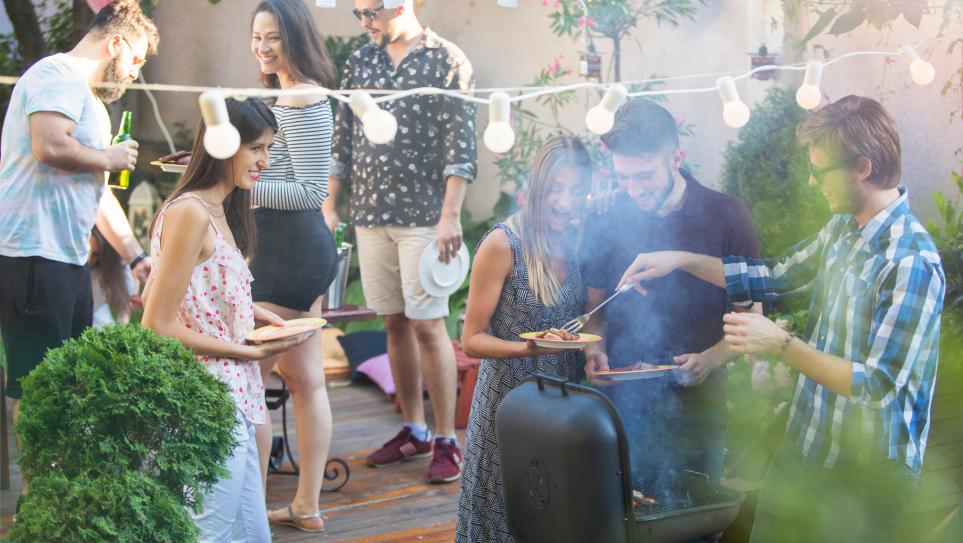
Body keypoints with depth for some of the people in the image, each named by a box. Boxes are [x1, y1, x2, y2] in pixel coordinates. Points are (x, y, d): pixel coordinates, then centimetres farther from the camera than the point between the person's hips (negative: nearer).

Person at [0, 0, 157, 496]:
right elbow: (50, 146, -27)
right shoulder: (58, 75, -8)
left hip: (69, 258, 11)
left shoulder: (89, 100, 25)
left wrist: (137, 257, 26)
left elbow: (97, 191, 28)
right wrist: (108, 158, -9)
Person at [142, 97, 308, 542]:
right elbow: (158, 328, -18)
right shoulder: (190, 213, -16)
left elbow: (151, 295, 22)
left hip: (231, 399, 10)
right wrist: (252, 352, -13)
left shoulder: (218, 212, 14)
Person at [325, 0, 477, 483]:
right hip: (370, 214, 5)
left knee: (427, 325, -5)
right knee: (394, 323, 10)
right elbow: (341, 138, 16)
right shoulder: (359, 62, 12)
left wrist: (450, 215, -14)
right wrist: (328, 205, 12)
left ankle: (447, 441, 5)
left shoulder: (447, 61, -3)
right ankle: (414, 431, 21)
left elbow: (462, 145, -8)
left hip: (424, 216, -5)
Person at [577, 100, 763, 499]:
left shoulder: (728, 218, -3)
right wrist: (594, 351, -8)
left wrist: (710, 360, -15)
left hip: (696, 410, -1)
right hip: (621, 406, 1)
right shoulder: (605, 222, 3)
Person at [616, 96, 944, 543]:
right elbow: (775, 278, 17)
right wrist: (682, 260, 10)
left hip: (867, 473, -8)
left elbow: (879, 385, -26)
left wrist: (782, 345, -26)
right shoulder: (843, 227, 3)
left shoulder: (911, 263, -25)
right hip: (803, 447, 8)